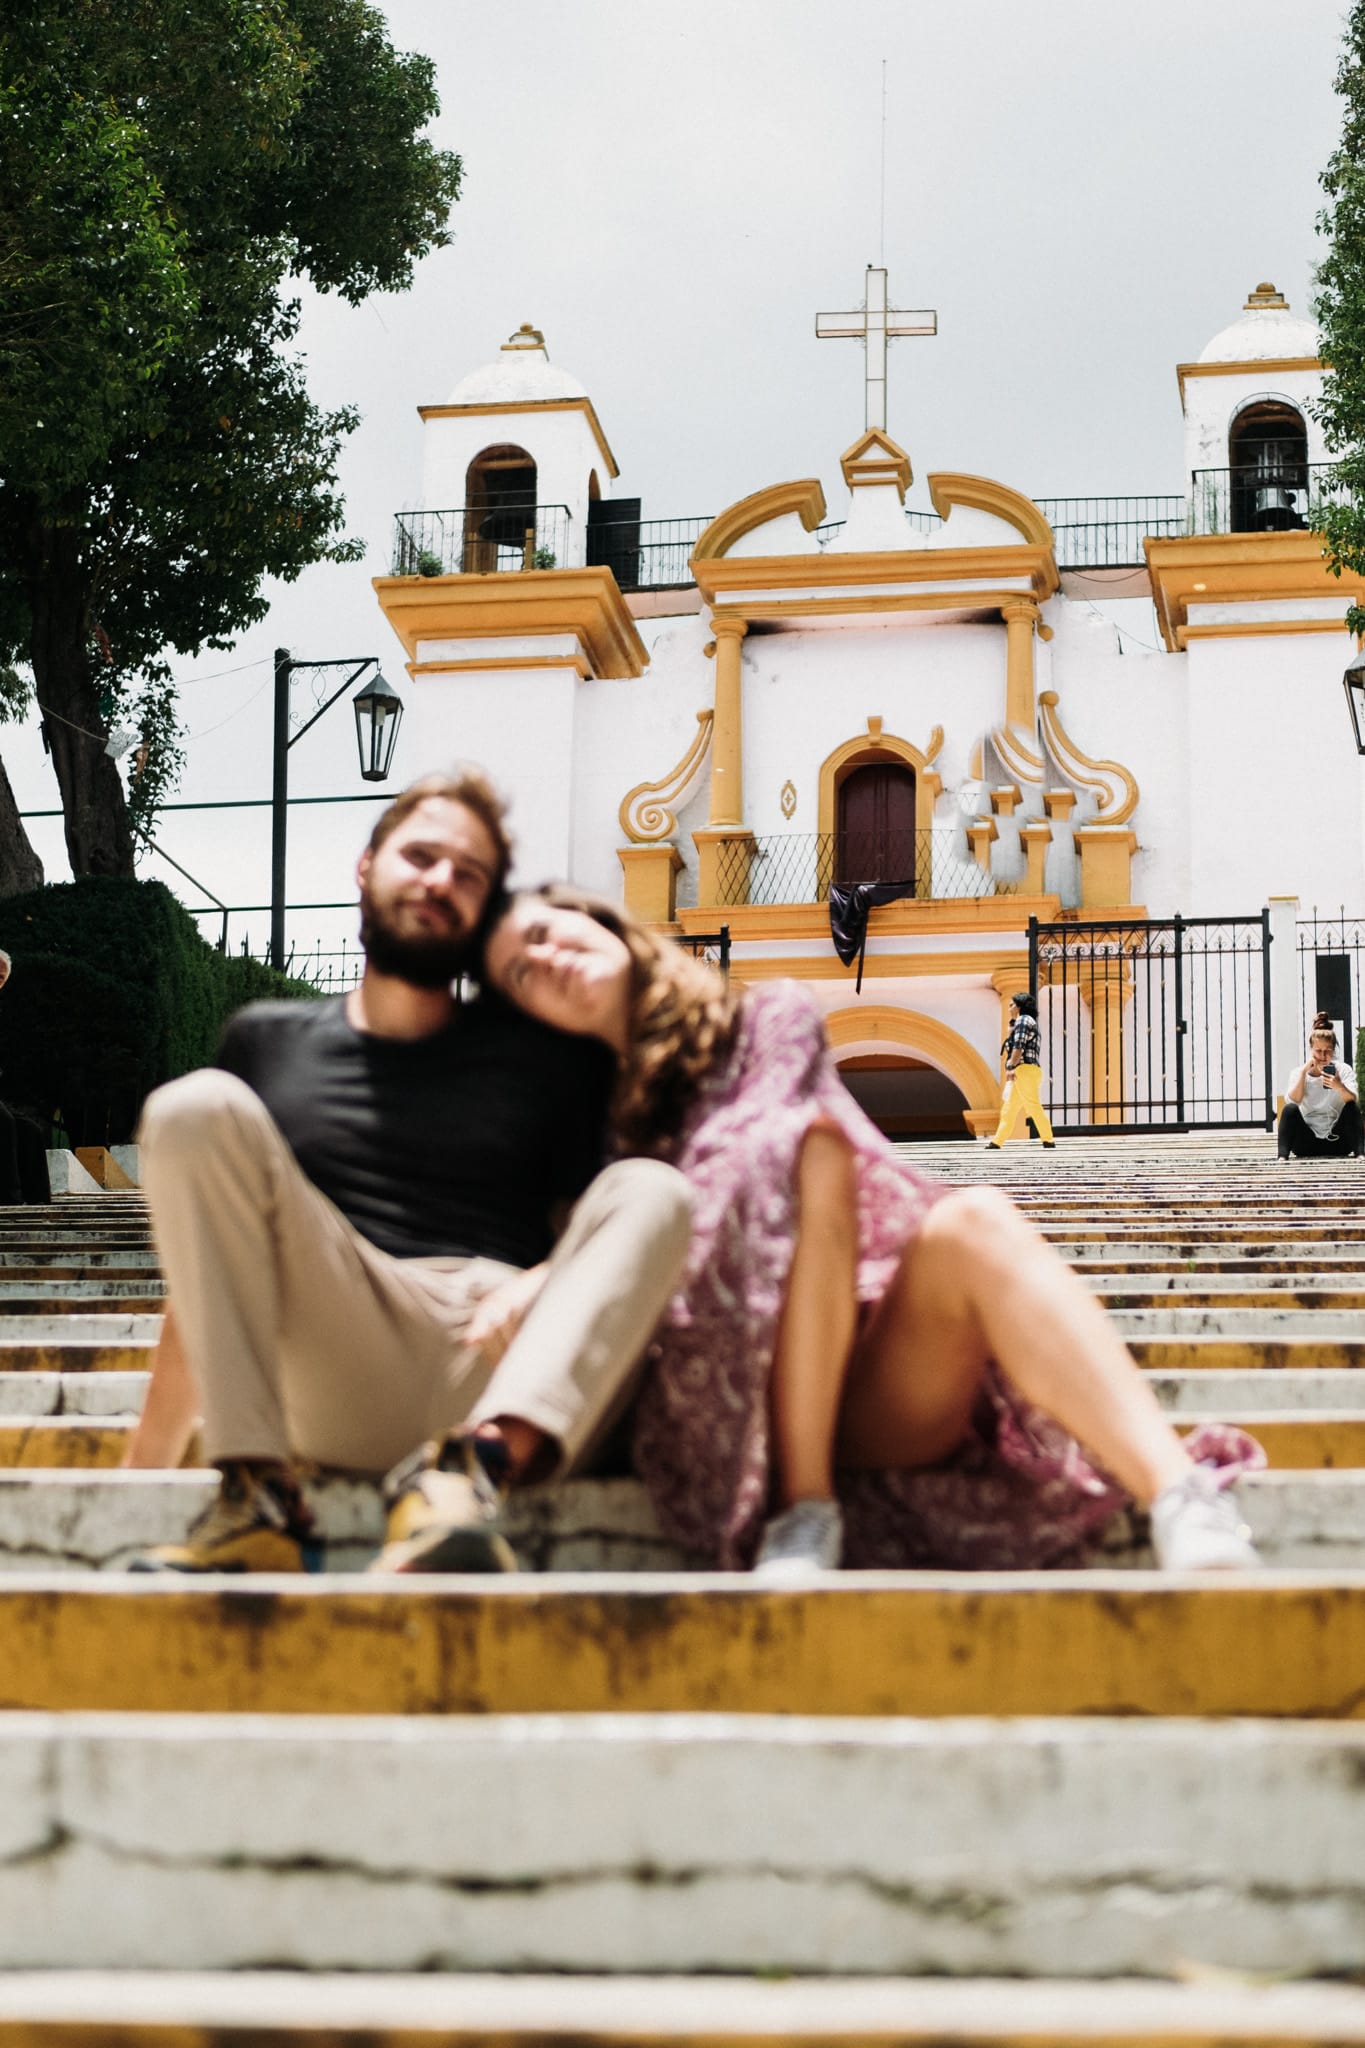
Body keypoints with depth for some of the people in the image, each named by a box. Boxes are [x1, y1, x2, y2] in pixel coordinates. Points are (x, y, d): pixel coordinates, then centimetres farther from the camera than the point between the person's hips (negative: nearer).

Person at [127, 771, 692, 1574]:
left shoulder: (543, 1051, 20)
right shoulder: (269, 1041, 22)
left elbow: (604, 1230, 11)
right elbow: (209, 1271, 21)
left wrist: (544, 1282, -13)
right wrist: (145, 1466, 13)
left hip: (500, 1366, 0)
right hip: (337, 1378, 0)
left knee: (655, 1193, -23)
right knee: (195, 1107, -16)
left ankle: (477, 1461, -49)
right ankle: (259, 1497, -28)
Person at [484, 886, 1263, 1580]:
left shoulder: (771, 1023, 16)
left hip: (885, 1396, 1)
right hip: (756, 1407, -1)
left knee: (971, 1222, -32)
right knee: (809, 1153, -27)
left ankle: (1184, 1504, -49)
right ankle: (803, 1512, -33)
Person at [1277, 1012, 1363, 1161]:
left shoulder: (1343, 1070, 1)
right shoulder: (1298, 1072, 3)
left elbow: (1352, 1099, -18)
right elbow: (1292, 1102, -14)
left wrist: (1340, 1087, -41)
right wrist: (1303, 1071, -17)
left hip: (1337, 1141, 0)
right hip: (1307, 1144, 0)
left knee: (1352, 1108, -24)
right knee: (1290, 1109, -24)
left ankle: (1359, 1154, -28)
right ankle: (1282, 1157, -30)